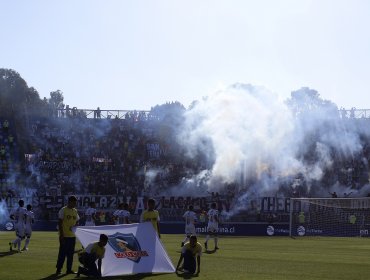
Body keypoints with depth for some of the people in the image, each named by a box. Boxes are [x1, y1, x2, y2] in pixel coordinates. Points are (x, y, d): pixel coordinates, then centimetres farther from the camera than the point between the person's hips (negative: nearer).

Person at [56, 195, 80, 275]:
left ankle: (69, 269, 15)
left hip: (72, 235, 6)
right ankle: (59, 269, 4)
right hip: (64, 235, -6)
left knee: (71, 253, 9)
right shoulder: (63, 210, -8)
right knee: (62, 253, -3)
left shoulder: (75, 211, 12)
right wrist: (61, 234, -15)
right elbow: (60, 223, -10)